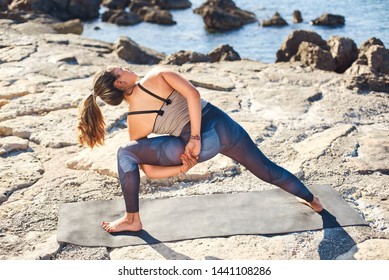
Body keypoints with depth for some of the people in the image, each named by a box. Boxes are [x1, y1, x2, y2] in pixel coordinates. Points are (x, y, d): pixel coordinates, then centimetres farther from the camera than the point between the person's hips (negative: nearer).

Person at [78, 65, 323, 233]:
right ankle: (312, 200, 47)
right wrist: (196, 138, -9)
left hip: (204, 144, -2)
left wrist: (182, 169, 8)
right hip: (221, 125, 3)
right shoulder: (157, 74, 3)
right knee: (267, 169, 27)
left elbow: (149, 171, 8)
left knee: (126, 153, 10)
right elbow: (193, 95, -12)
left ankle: (133, 220, 21)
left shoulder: (134, 124, 5)